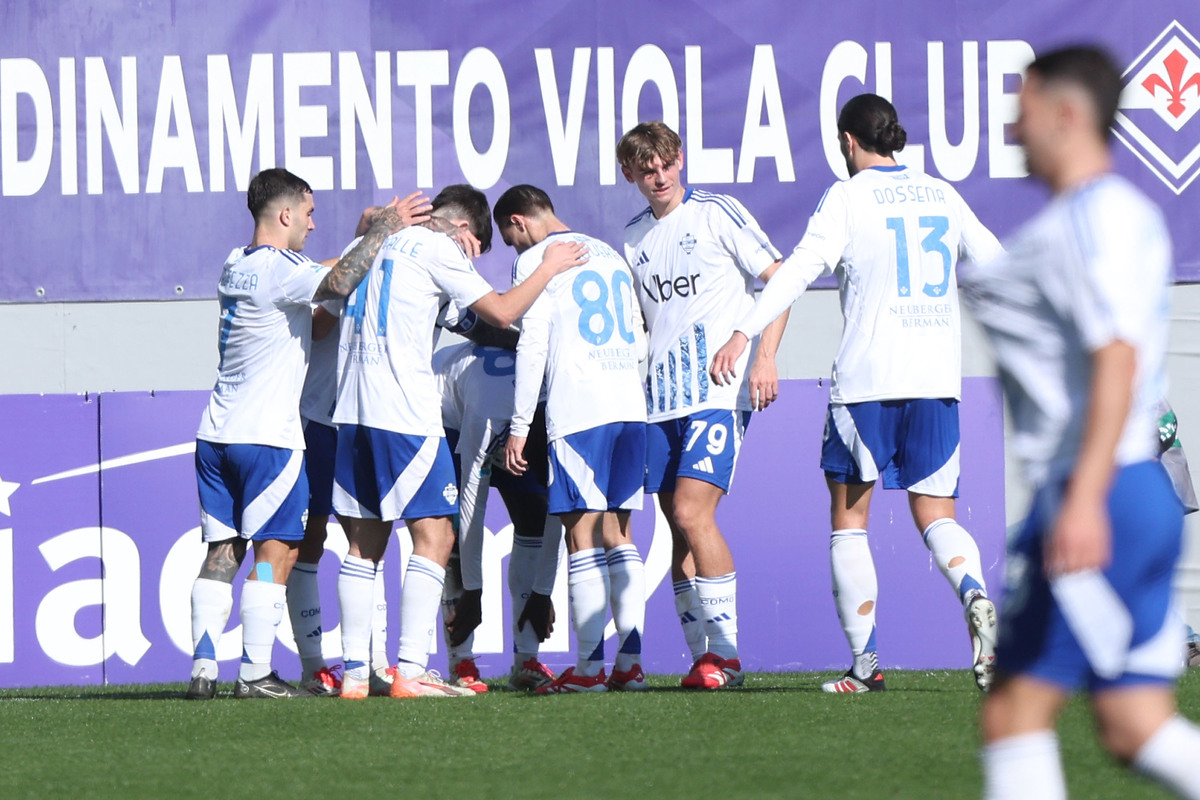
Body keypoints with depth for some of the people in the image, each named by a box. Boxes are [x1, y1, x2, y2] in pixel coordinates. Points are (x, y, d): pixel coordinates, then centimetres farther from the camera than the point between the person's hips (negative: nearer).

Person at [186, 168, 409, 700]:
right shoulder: (279, 269, -11)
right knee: (276, 551, -3)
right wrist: (382, 230, -19)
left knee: (222, 551, 7)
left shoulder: (235, 266, 15)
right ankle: (255, 672, -7)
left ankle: (202, 667, 1)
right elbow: (338, 283, -31)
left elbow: (324, 279, 27)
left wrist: (372, 235, 19)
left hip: (217, 434, 8)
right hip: (267, 436, -8)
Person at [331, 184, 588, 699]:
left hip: (352, 413, 8)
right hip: (405, 414, -8)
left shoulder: (381, 245, 21)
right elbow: (501, 312, -1)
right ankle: (410, 671, -14)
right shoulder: (434, 247, -2)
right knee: (434, 536, -7)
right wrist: (550, 269, 11)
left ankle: (355, 671, 7)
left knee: (365, 542, 10)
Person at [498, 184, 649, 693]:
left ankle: (590, 665, -9)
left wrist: (518, 427, -6)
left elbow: (532, 346, -8)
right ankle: (630, 660, 3)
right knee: (617, 535, 9)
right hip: (629, 405, 7)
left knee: (582, 537, -6)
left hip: (576, 410, -7)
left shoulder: (535, 260, -1)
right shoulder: (610, 255, 20)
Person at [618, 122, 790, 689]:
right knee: (679, 527, 3)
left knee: (692, 512, -18)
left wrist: (764, 357, -13)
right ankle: (701, 655, 8)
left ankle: (726, 650, -13)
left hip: (719, 391, -6)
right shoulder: (632, 239, 15)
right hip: (660, 400, 6)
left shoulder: (718, 214, -2)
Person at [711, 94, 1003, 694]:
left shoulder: (848, 197, -2)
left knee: (849, 520, 7)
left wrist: (744, 332, -18)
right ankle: (975, 597, -25)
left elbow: (801, 267, -14)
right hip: (937, 378, 4)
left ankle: (865, 662, 2)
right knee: (935, 516, 7)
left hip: (865, 378, -4)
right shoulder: (943, 196, 13)